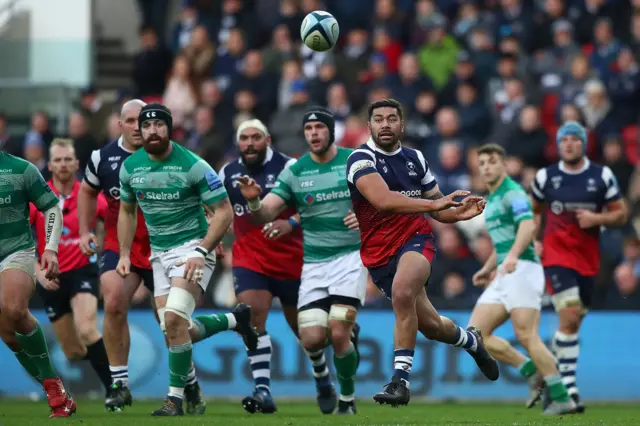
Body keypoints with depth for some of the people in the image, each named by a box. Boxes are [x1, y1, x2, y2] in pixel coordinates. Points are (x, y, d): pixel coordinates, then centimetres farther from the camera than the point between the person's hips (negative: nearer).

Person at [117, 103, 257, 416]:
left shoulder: (193, 166, -15)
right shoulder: (130, 167, 1)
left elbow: (224, 211, -13)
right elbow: (127, 211, 18)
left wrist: (201, 252, -21)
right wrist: (125, 254, 9)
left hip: (192, 247, -6)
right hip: (159, 253, 6)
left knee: (174, 319, -24)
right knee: (178, 330, 3)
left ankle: (176, 397, -13)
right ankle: (236, 320, 32)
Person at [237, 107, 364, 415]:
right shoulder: (294, 172, 2)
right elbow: (264, 214, -5)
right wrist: (253, 201, -27)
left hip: (350, 255, -2)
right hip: (313, 262, 2)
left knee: (338, 335, -17)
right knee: (312, 340, -10)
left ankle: (348, 399, 7)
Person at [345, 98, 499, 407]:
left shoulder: (415, 159, 7)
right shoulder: (361, 159, -11)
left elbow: (438, 210, 18)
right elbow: (382, 200, -28)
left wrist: (459, 213, -5)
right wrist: (433, 203, -32)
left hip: (416, 240, 1)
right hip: (380, 252, -1)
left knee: (402, 292, -33)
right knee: (430, 326, 7)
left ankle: (400, 379, -29)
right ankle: (471, 340, 43)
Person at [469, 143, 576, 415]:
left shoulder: (512, 192, -8)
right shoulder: (492, 200, 22)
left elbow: (528, 226, -27)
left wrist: (512, 257, -42)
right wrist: (488, 268, 30)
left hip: (522, 270, -9)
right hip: (504, 276, 9)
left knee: (526, 335, -17)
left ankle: (561, 398, -13)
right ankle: (531, 371, 4)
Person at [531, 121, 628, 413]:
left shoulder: (602, 176, 2)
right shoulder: (545, 177, 2)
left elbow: (622, 214, 5)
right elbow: (535, 211, 18)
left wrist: (597, 218, -13)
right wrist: (535, 240, 4)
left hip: (588, 258, 2)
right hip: (556, 254, -2)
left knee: (573, 322, 9)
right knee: (569, 317, -18)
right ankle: (568, 385, -16)